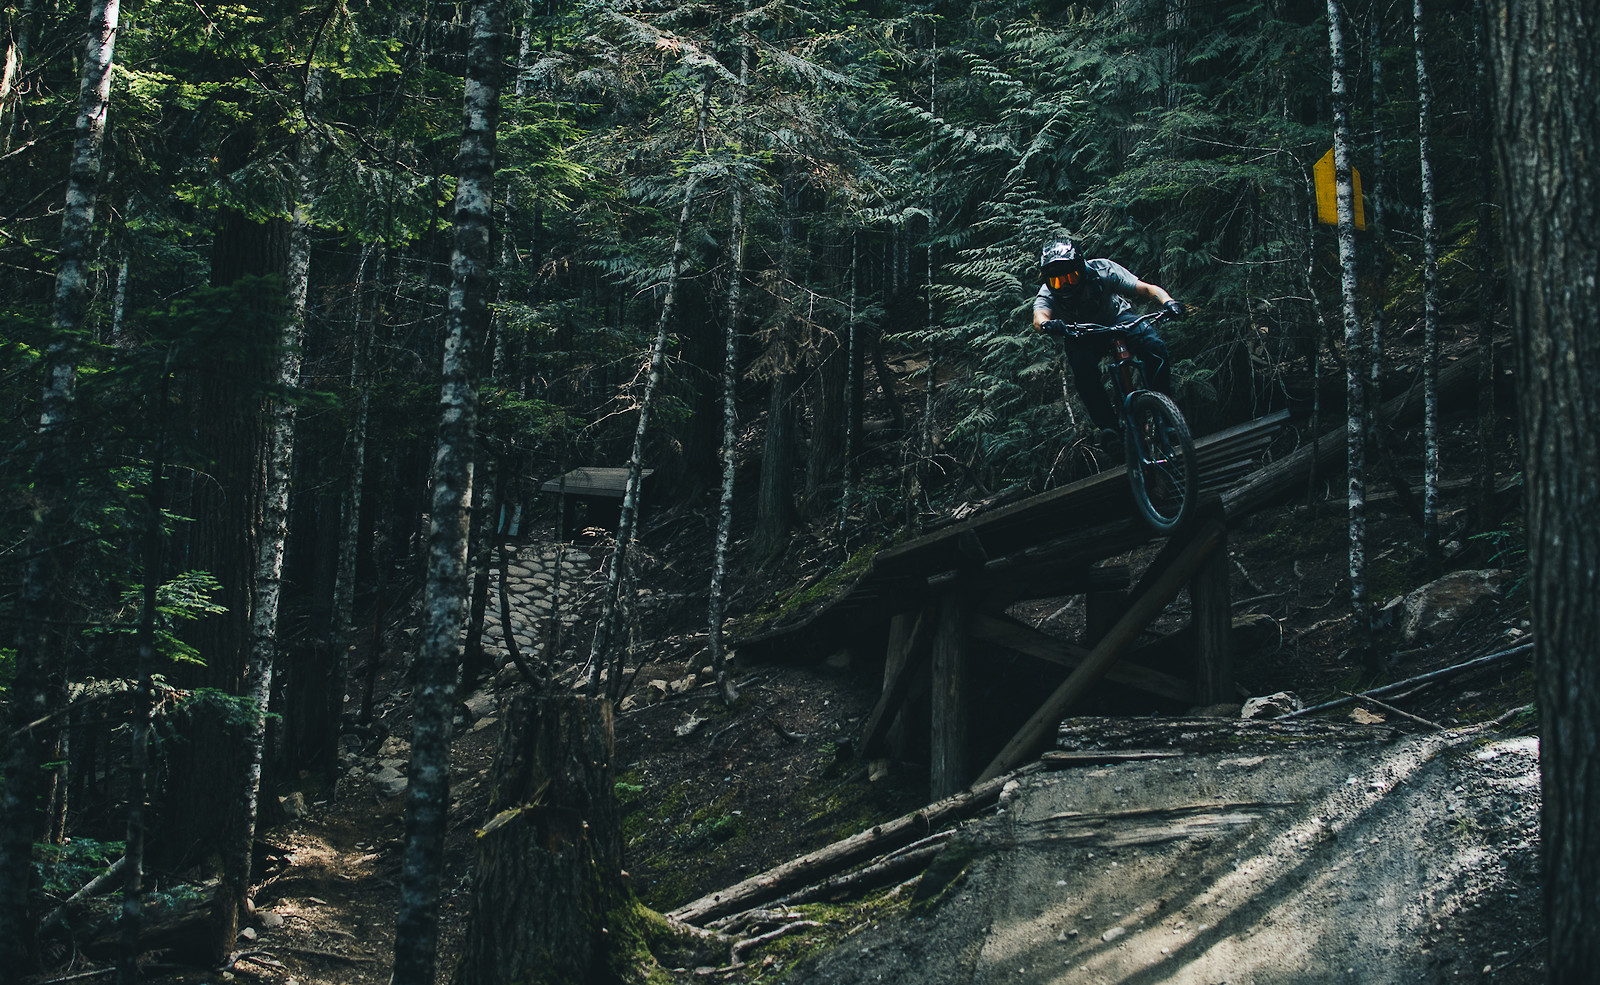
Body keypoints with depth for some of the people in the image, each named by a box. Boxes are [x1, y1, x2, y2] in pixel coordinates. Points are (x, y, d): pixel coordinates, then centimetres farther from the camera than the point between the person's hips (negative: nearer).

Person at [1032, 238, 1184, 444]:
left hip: (1117, 318, 0)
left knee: (1155, 348, -26)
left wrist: (1168, 302, -52)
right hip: (1081, 334, 0)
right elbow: (1039, 317, -49)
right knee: (1083, 367, -32)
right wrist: (1046, 325, -73)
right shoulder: (1047, 295, -28)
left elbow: (1145, 289, -33)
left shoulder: (1102, 271, -30)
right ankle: (1108, 426, -22)